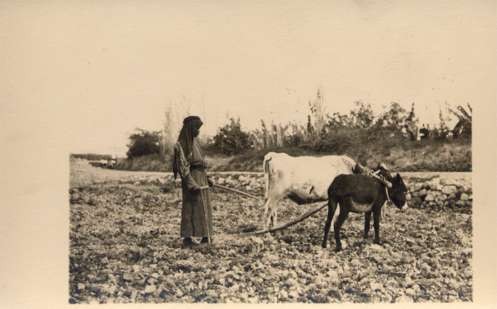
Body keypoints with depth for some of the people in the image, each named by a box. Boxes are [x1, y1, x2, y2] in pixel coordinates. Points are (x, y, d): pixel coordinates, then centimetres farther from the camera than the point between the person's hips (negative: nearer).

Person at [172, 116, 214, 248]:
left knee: (204, 208, 12)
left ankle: (205, 236, 20)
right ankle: (187, 238, -1)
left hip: (201, 178, 9)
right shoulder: (181, 145, -13)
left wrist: (206, 178, 20)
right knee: (190, 208, -6)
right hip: (191, 178, -9)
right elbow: (183, 166, -17)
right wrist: (191, 184, -23)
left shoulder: (194, 142, 14)